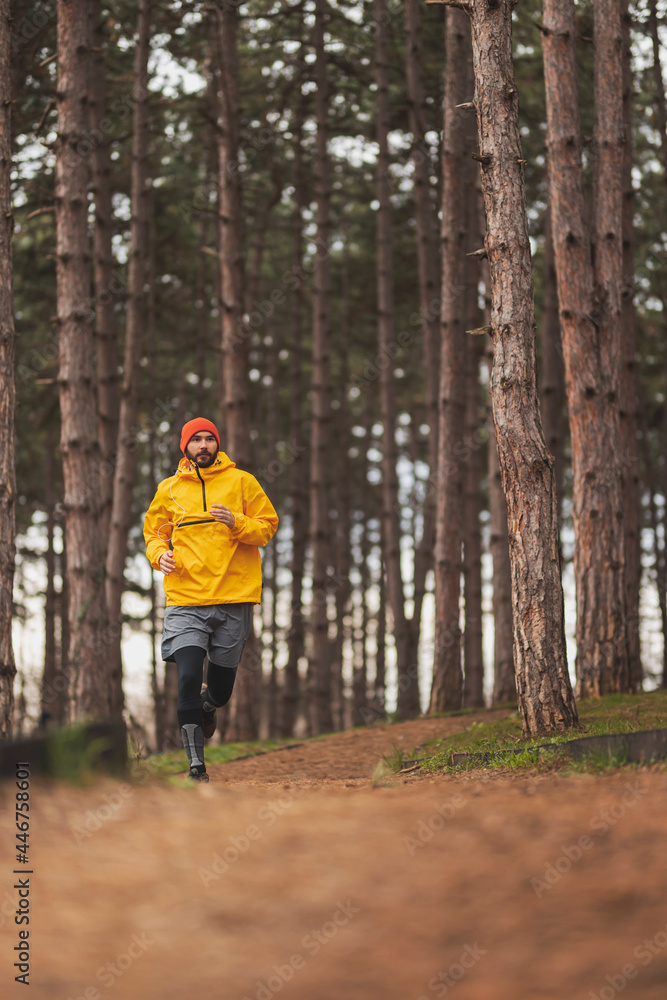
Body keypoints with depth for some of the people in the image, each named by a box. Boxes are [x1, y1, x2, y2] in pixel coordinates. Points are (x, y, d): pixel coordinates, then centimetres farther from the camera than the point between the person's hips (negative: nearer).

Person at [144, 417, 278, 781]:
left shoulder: (241, 481, 7)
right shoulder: (169, 489, 11)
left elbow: (267, 525, 5)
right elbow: (153, 531, 22)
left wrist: (237, 523, -14)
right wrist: (159, 553, 1)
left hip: (234, 599, 0)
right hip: (186, 600, 0)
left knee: (220, 689, 6)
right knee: (188, 678, -17)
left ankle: (207, 707, 45)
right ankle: (196, 766, -9)